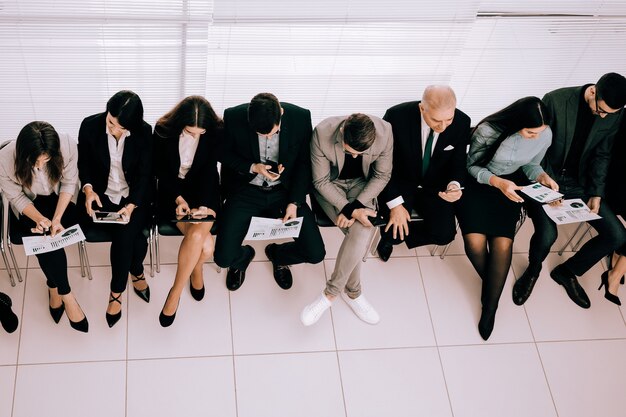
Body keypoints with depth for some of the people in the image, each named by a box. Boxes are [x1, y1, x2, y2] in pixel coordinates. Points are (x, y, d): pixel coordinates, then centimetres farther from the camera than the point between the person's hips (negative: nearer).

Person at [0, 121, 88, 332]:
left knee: (50, 236, -24)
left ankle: (54, 286, 3)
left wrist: (56, 218, -24)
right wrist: (39, 218, -31)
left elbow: (69, 183, -14)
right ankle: (66, 294, -11)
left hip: (60, 199, 1)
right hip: (29, 206, -1)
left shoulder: (67, 145, -30)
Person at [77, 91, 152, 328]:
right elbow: (84, 163, 2)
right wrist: (88, 189, -15)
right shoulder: (90, 126, -12)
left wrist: (131, 206, -21)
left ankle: (116, 293, -3)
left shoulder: (144, 132, -13)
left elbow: (144, 175, -8)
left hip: (133, 197, 0)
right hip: (102, 194, 0)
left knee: (125, 234, -26)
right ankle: (137, 272, 6)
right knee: (132, 235, -24)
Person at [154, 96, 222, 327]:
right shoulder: (163, 130, -14)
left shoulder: (216, 131, -14)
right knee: (205, 246, -24)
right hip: (173, 190, -1)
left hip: (203, 190, 1)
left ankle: (175, 292, -8)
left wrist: (203, 204, -23)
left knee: (197, 235, -28)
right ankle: (196, 270, 8)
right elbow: (160, 170, -5)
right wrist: (177, 197, -18)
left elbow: (209, 170, -10)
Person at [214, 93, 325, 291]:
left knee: (315, 253, -10)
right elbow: (225, 155, -1)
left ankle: (277, 255, 26)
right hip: (246, 191, -1)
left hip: (284, 191, 1)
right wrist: (253, 168, -19)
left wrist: (294, 203, -11)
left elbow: (304, 163, -3)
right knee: (224, 258, -15)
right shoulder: (234, 117, -18)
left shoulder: (301, 117, -16)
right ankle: (244, 256, 26)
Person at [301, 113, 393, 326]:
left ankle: (331, 292, -8)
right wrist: (351, 210, -27)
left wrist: (354, 207, -20)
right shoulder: (322, 133, -29)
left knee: (362, 230, -25)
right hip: (331, 185, -2)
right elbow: (321, 181, -17)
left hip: (362, 183, 2)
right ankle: (353, 291, 0)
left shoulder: (384, 133, -25)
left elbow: (381, 176, -9)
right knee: (361, 232, -24)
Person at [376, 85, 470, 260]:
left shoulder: (462, 122, -18)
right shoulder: (397, 116, -27)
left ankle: (397, 233, 12)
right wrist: (395, 203, -28)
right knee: (393, 232, -23)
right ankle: (391, 235, 16)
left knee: (445, 234, -16)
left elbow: (458, 164, -4)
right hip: (398, 184, -3)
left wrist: (454, 185, -28)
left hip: (434, 187, 3)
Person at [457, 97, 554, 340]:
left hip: (510, 186, 2)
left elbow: (531, 165, 4)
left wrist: (542, 176, -17)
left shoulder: (545, 135, -15)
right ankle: (491, 282, 11)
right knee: (475, 242, -22)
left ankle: (490, 307, -1)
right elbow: (472, 166, -12)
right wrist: (497, 182, -27)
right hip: (478, 183, -2)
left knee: (503, 244, -19)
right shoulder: (488, 131, -26)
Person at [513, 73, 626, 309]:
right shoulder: (556, 100, -18)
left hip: (578, 183, 5)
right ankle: (533, 270, 7)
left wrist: (596, 193, -5)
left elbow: (601, 156, 6)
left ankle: (567, 271, 17)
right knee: (547, 233, -30)